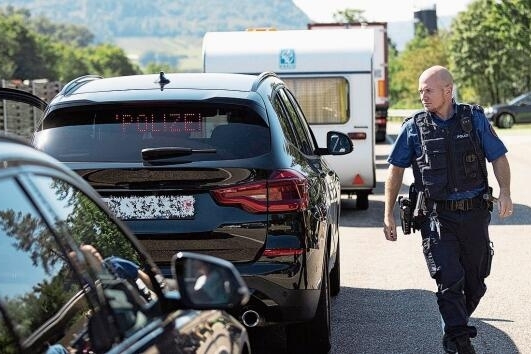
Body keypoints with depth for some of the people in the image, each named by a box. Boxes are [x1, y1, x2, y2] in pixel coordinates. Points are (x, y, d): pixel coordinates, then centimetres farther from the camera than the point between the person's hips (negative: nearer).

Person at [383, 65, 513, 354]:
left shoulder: (475, 119, 4)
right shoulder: (414, 128, 3)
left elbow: (498, 158, 7)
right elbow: (395, 170, 9)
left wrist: (504, 193, -9)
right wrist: (388, 214, 5)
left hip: (474, 214, 2)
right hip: (437, 218, -2)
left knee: (475, 282, 11)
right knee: (450, 280, -11)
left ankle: (456, 327, 33)